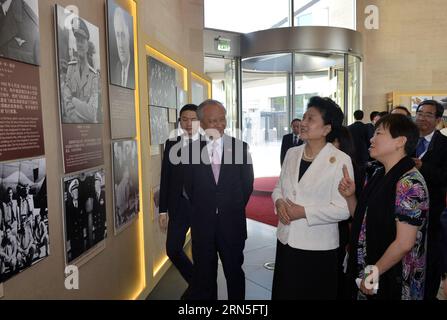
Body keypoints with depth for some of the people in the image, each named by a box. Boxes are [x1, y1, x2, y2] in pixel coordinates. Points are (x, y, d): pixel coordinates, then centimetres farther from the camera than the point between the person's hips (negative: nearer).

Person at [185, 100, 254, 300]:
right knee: (203, 275, 14)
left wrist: (235, 209, 5)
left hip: (232, 223, 0)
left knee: (234, 272, 17)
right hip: (202, 224, 0)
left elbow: (247, 183, 3)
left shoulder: (240, 147, -4)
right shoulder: (192, 149, -3)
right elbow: (189, 187, 3)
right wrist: (201, 210, 3)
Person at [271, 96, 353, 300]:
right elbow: (279, 187, 13)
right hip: (286, 241, 5)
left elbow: (343, 209, -16)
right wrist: (279, 202, -9)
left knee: (313, 294, 13)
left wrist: (304, 212, -20)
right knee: (283, 293, 17)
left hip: (318, 247, -5)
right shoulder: (292, 153, 5)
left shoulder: (340, 160, -13)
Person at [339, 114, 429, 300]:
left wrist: (374, 273, -13)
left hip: (391, 280, -7)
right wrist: (349, 196, -6)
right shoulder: (379, 175, 3)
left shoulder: (409, 183, -21)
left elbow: (404, 243, -23)